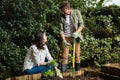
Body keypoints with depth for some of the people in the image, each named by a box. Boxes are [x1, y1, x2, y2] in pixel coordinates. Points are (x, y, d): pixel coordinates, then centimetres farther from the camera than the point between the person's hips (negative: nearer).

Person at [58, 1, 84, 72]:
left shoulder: (77, 12, -5)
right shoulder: (61, 16, -2)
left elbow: (81, 24, -5)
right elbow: (61, 29, -1)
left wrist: (77, 32, -22)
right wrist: (63, 39, -12)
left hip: (75, 37, -1)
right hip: (66, 37, 1)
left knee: (77, 55, 2)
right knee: (65, 56, -1)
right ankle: (63, 72, 2)